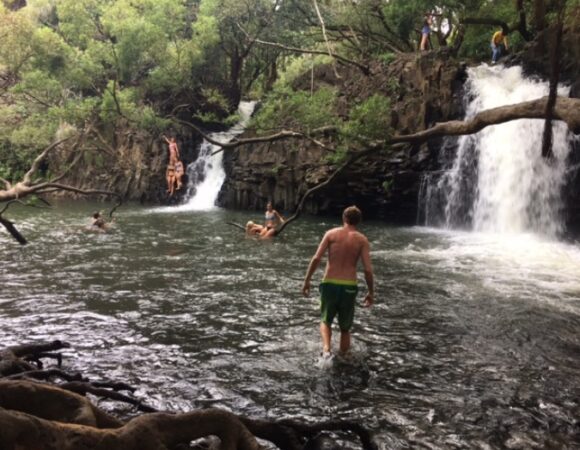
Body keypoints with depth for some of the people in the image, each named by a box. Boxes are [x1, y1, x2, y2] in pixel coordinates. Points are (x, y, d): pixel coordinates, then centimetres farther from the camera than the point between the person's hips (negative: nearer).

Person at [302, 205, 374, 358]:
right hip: (349, 287, 0)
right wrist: (371, 292, 5)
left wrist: (307, 280, 0)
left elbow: (316, 258, -8)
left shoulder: (331, 234, 1)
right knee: (345, 328, 19)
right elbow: (368, 270, -6)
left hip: (329, 284, 0)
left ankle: (326, 349, -5)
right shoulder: (362, 240, 1)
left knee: (326, 321, 20)